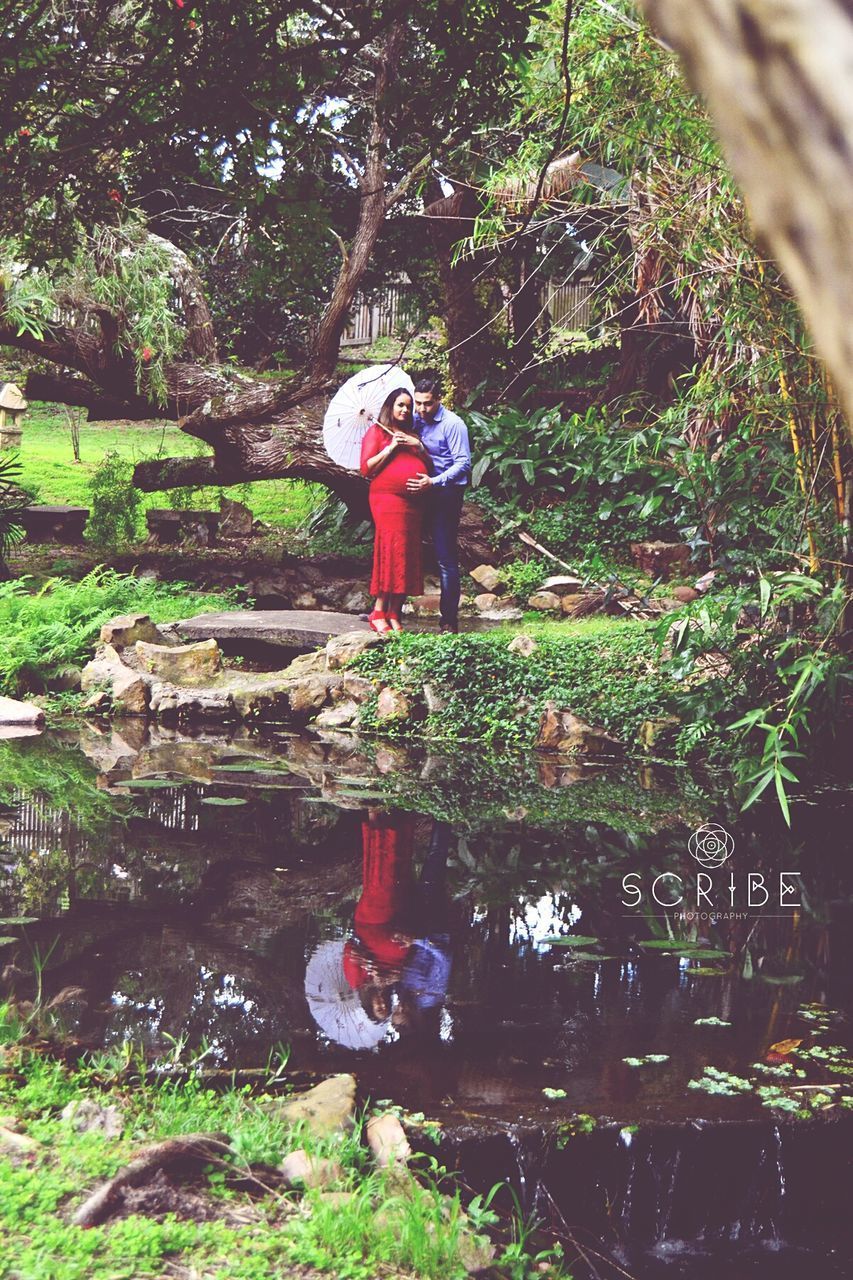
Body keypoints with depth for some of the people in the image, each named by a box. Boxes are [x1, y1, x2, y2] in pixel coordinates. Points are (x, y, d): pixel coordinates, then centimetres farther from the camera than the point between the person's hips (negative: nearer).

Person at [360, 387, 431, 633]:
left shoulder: (412, 435, 23)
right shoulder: (377, 431, 7)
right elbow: (366, 468, -3)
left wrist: (419, 447, 3)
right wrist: (391, 448, -9)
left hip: (414, 501, 6)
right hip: (387, 499, -6)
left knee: (408, 556, 0)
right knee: (392, 551, -14)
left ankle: (395, 615, 2)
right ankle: (379, 614, -12)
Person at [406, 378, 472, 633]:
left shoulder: (452, 424, -11)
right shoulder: (414, 420, 8)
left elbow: (463, 463, -15)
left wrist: (433, 482, -24)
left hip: (446, 494, -7)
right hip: (418, 492, 7)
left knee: (446, 559, -6)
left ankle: (449, 619, -2)